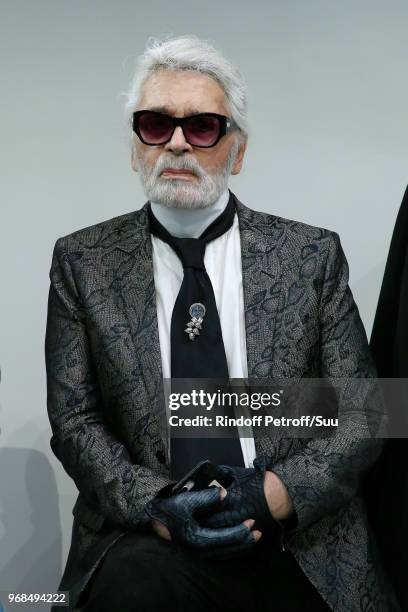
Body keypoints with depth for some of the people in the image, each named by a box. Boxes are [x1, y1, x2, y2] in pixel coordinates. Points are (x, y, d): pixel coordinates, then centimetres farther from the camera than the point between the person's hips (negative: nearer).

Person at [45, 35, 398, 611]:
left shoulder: (312, 255, 3)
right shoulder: (82, 262, 5)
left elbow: (362, 415, 3)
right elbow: (75, 421, 2)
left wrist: (273, 493, -13)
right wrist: (155, 505, -15)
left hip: (302, 542, 1)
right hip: (147, 536, 0)